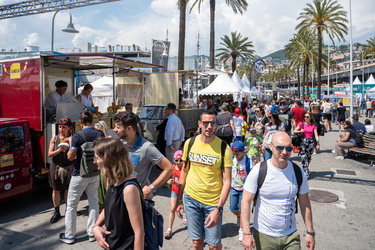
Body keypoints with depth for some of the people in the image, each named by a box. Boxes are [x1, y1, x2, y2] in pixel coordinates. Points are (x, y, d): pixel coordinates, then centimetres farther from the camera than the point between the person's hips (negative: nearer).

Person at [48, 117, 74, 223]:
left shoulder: (72, 139, -6)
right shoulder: (54, 139, -1)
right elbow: (50, 154, -5)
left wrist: (70, 142, -23)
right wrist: (59, 150, -22)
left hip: (68, 167, -1)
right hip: (56, 167, 1)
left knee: (68, 189, 10)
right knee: (56, 190, 7)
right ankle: (57, 212, 21)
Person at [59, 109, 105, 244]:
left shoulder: (77, 136, -17)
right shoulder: (100, 134, -3)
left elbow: (70, 157, -14)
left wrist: (70, 146, 5)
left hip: (79, 175, -4)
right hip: (94, 174, 4)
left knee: (71, 205, 11)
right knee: (94, 203, 15)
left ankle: (69, 236, 21)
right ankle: (92, 233, 22)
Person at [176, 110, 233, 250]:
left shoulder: (224, 148, -12)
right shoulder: (190, 143, -2)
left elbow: (227, 181, -12)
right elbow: (184, 172, 8)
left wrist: (218, 209, -19)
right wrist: (179, 200, 8)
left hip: (214, 201, -2)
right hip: (191, 198, 2)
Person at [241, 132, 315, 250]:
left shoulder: (298, 172, -3)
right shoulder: (258, 170, -14)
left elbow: (305, 204, 6)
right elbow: (246, 201, -14)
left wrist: (310, 232, 7)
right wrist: (246, 233, -19)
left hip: (291, 235, 2)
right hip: (263, 236, -2)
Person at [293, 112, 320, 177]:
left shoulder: (313, 125, 3)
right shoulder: (301, 124, 2)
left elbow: (316, 135, -3)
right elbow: (295, 131, 4)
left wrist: (318, 144, -13)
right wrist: (300, 131, -16)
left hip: (310, 142, 1)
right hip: (303, 141, -1)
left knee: (309, 157, 9)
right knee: (303, 157, -12)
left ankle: (305, 169, 28)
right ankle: (306, 172, -9)